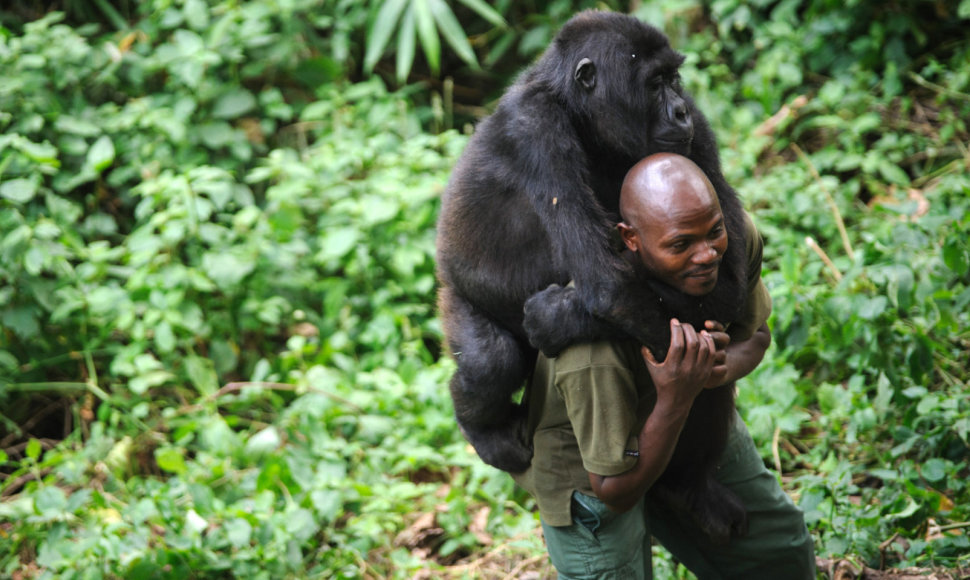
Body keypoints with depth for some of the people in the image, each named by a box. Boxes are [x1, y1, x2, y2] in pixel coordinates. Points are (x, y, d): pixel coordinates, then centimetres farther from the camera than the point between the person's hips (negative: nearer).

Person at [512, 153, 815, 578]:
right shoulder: (592, 355, -44)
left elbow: (755, 334, -6)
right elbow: (615, 492, -31)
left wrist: (721, 367, -31)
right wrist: (675, 399, -46)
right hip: (588, 457, -6)